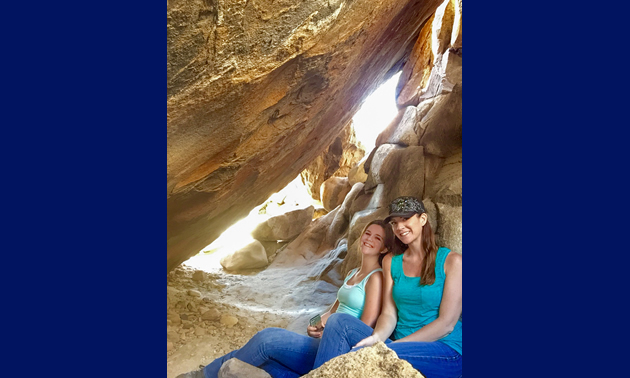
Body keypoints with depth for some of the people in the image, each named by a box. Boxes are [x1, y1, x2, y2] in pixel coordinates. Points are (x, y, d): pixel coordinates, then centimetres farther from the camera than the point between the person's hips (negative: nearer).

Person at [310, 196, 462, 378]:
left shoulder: (452, 261, -4)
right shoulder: (391, 261, 10)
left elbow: (446, 324, -10)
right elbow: (389, 313, 4)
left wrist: (394, 345, -17)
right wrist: (376, 338, -19)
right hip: (402, 346, 5)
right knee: (339, 321, -18)